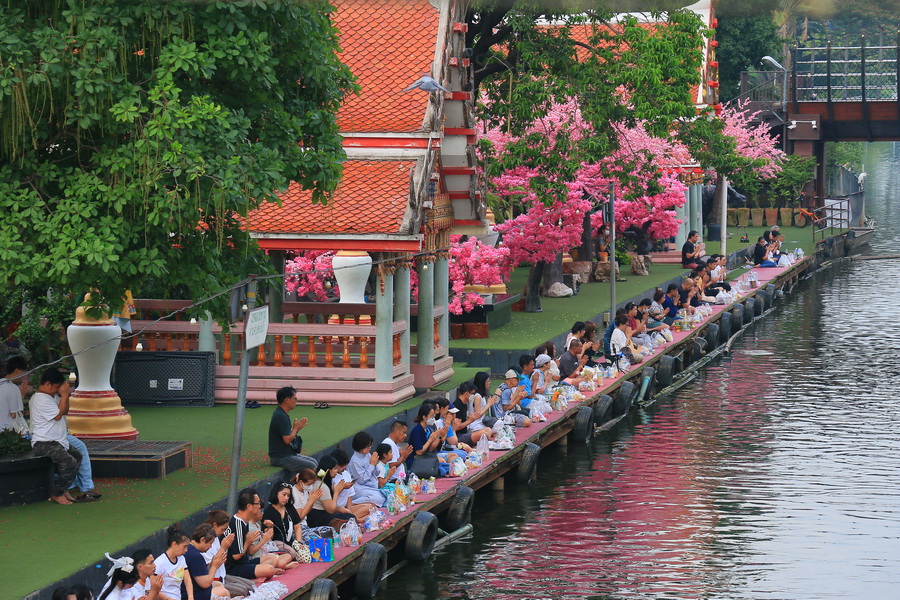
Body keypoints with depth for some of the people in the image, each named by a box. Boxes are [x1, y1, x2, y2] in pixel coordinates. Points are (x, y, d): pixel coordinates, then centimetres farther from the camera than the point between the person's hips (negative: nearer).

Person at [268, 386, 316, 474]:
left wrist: (296, 428, 2)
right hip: (280, 458, -10)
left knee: (313, 461, 11)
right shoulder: (281, 417, -20)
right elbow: (287, 439, -24)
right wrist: (296, 428, -8)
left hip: (287, 454, 10)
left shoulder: (281, 414, 14)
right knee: (311, 467, -15)